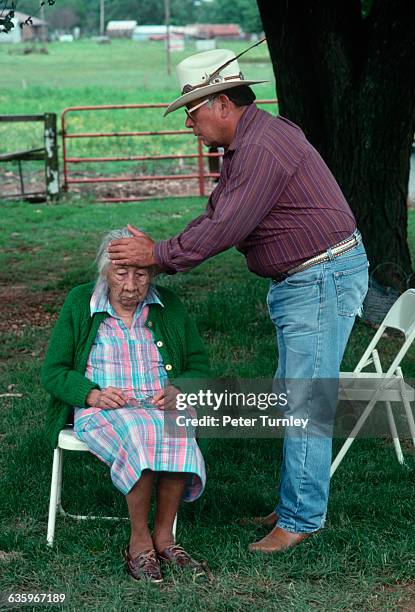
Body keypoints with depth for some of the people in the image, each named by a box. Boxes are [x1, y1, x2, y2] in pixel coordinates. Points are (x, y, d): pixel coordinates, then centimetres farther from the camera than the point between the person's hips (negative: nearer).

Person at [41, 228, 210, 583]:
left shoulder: (168, 306, 10)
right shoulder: (80, 304, 4)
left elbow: (198, 365, 14)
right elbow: (53, 373, 4)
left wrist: (178, 390, -9)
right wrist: (92, 394, -15)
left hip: (160, 407, 2)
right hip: (101, 410, -2)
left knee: (177, 433, -35)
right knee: (141, 434, -37)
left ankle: (164, 537, -22)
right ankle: (139, 541, -26)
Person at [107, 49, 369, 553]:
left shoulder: (264, 147, -22)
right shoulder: (243, 146, 12)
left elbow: (226, 228, -24)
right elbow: (216, 213, 14)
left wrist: (160, 256, -15)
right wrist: (160, 250, 5)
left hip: (325, 280, -11)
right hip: (298, 282, 11)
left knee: (306, 405, -7)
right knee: (292, 399, 15)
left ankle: (301, 518, 1)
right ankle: (296, 503, 24)